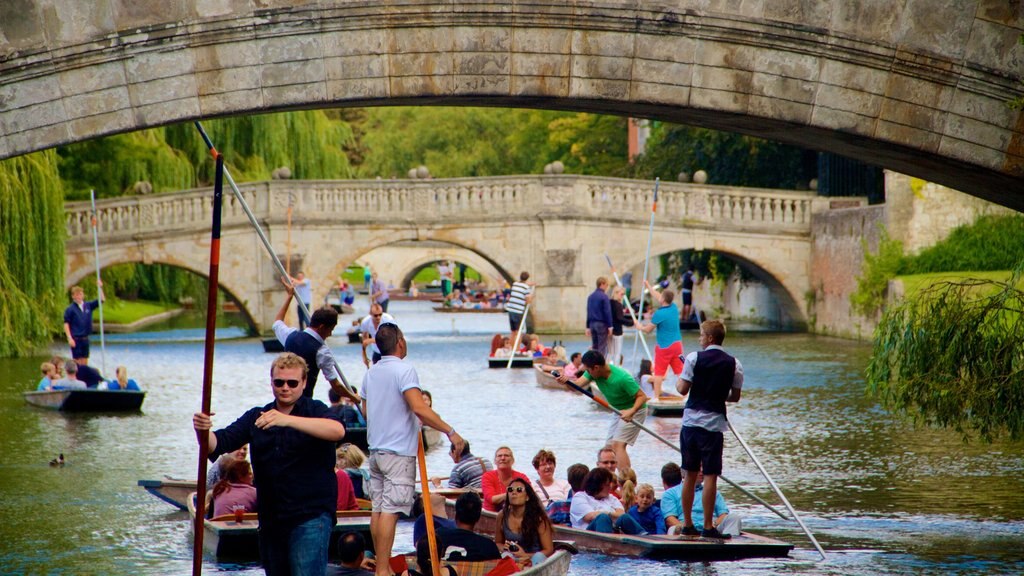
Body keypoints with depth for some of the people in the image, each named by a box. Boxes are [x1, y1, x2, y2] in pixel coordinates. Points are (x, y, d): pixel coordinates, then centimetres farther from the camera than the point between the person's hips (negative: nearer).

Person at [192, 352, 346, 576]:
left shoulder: (315, 411, -2)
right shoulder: (256, 417, 12)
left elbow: (337, 431, -25)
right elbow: (219, 443, 2)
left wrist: (288, 420, -37)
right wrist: (203, 430, -23)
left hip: (311, 517, -6)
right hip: (271, 518, 6)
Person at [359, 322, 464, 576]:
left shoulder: (371, 373, 11)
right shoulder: (404, 370, -14)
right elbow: (419, 408, -23)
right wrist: (450, 431, -19)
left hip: (375, 449, 8)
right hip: (399, 450, -8)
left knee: (378, 508, 10)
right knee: (390, 511, -9)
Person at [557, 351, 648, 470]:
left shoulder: (622, 378, -32)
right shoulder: (594, 373, -11)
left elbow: (642, 396, -27)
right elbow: (578, 384, -24)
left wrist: (631, 411, -44)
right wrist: (566, 380, -45)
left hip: (634, 410, -9)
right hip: (620, 411, 9)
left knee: (617, 445, -21)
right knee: (610, 447, 11)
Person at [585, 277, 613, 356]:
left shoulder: (590, 297, 11)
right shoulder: (604, 296, -11)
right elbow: (607, 312, -13)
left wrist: (588, 327, 18)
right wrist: (610, 326, -10)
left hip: (592, 323, 7)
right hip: (602, 324, -7)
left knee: (594, 347, 11)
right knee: (602, 348, -3)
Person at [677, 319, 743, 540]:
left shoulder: (694, 358, -5)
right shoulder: (734, 364, 0)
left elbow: (683, 389, -6)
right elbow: (735, 397, 6)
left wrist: (678, 382, 16)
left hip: (691, 420, 1)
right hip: (714, 423, -1)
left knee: (690, 475, 11)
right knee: (710, 476, -1)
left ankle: (687, 524, 17)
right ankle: (708, 527, -3)